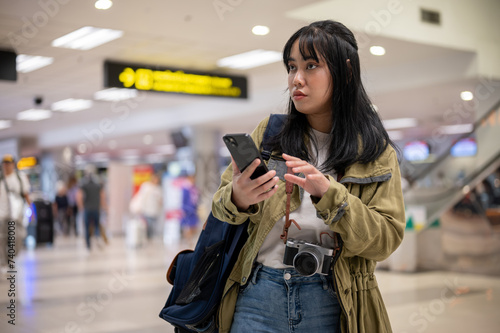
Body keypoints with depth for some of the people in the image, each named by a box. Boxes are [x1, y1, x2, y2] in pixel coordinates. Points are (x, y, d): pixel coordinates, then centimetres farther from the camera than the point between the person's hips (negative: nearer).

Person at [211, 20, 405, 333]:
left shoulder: (376, 154, 2)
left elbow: (387, 238, -6)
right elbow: (221, 209, 3)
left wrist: (328, 194, -20)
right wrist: (237, 199, -20)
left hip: (330, 305, -1)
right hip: (259, 297, 1)